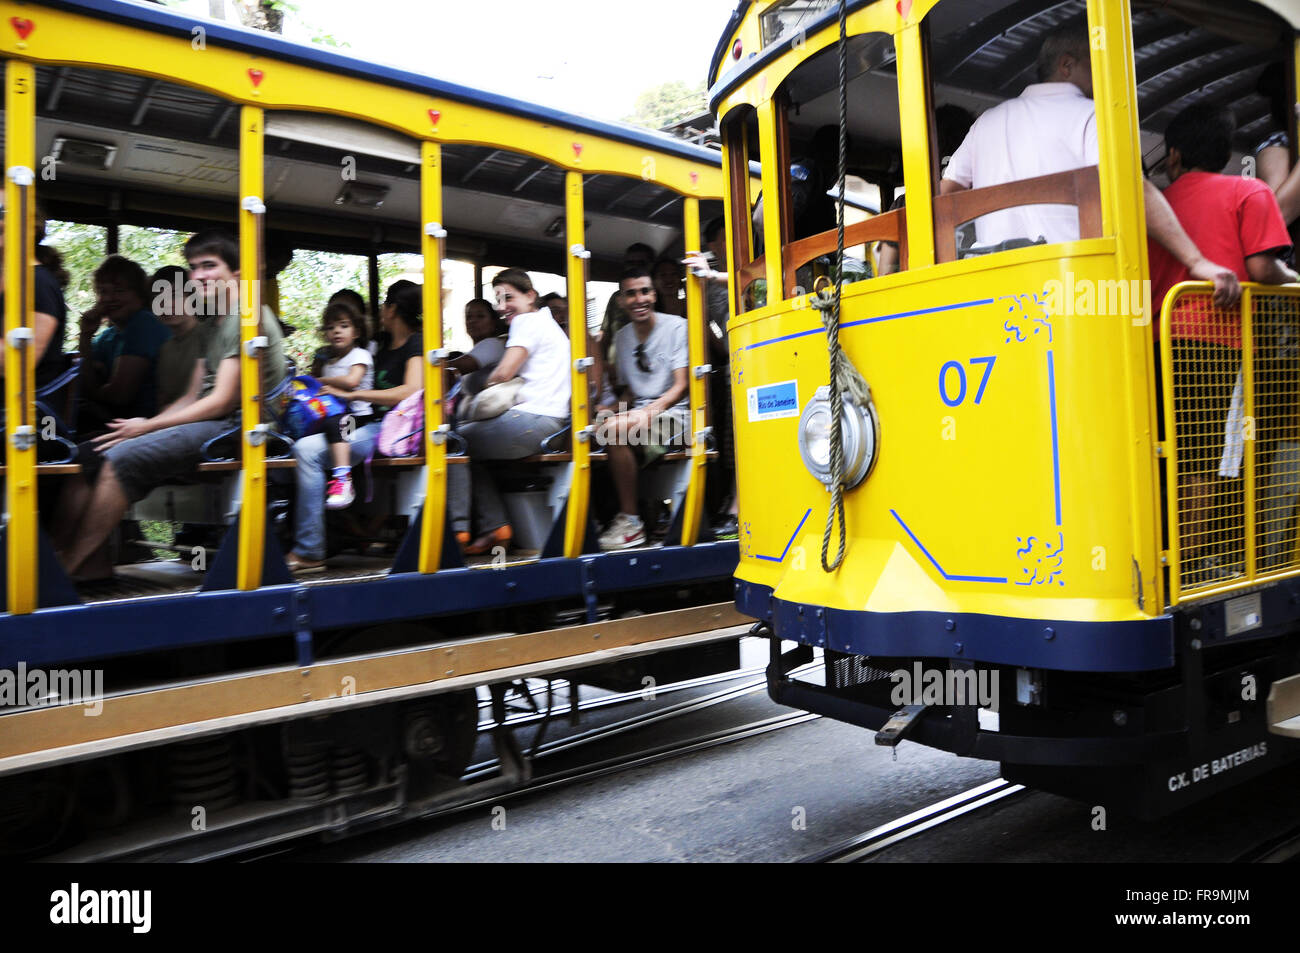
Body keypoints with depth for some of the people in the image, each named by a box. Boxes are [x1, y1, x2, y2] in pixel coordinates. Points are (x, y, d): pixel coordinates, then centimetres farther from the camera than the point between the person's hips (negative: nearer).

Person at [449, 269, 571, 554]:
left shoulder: (527, 321, -4)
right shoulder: (548, 323, 28)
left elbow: (504, 372, -15)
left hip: (531, 418, -10)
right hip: (554, 421, 10)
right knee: (469, 447, 19)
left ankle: (456, 529, -4)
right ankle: (496, 525, 7)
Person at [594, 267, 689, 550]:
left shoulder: (677, 327, -1)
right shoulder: (624, 336, 18)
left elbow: (681, 386, -8)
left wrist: (650, 411, -25)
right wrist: (612, 409, 0)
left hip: (674, 413, -6)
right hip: (640, 413, 6)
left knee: (614, 429, -34)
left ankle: (631, 522, -23)